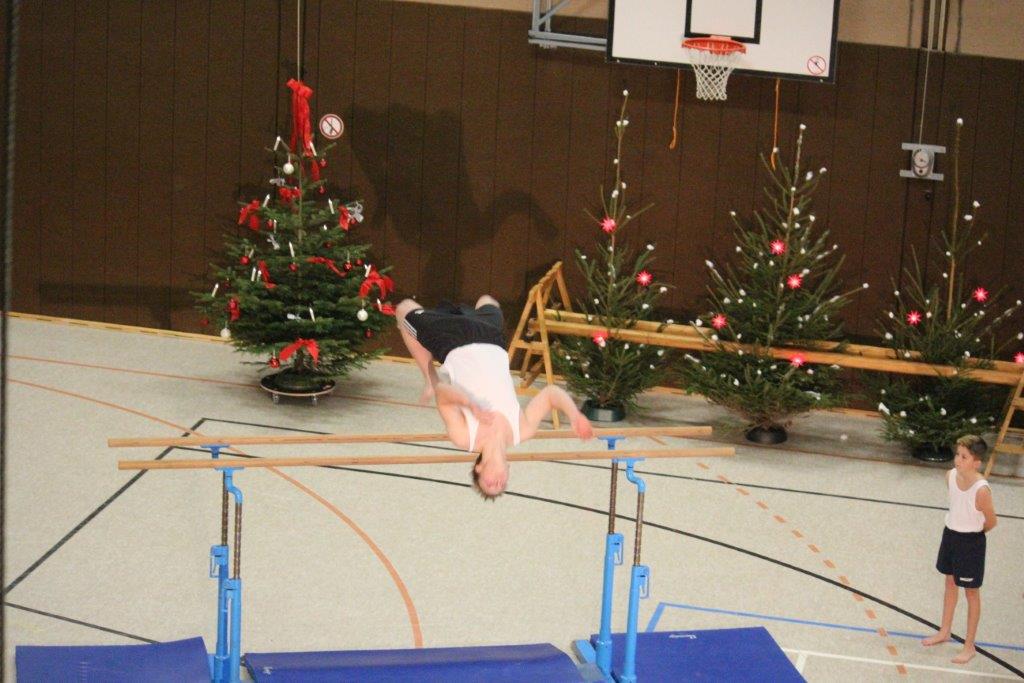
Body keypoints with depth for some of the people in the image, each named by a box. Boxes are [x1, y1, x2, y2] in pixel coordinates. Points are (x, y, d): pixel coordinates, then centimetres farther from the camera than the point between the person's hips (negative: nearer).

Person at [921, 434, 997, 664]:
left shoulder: (981, 490, -30)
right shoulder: (951, 476, -11)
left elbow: (991, 522, -16)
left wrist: (973, 533, 0)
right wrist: (958, 526, 11)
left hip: (971, 542, -6)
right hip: (950, 533, 6)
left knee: (971, 592, 9)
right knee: (950, 583, 23)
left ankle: (969, 647, 21)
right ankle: (944, 632, 42)